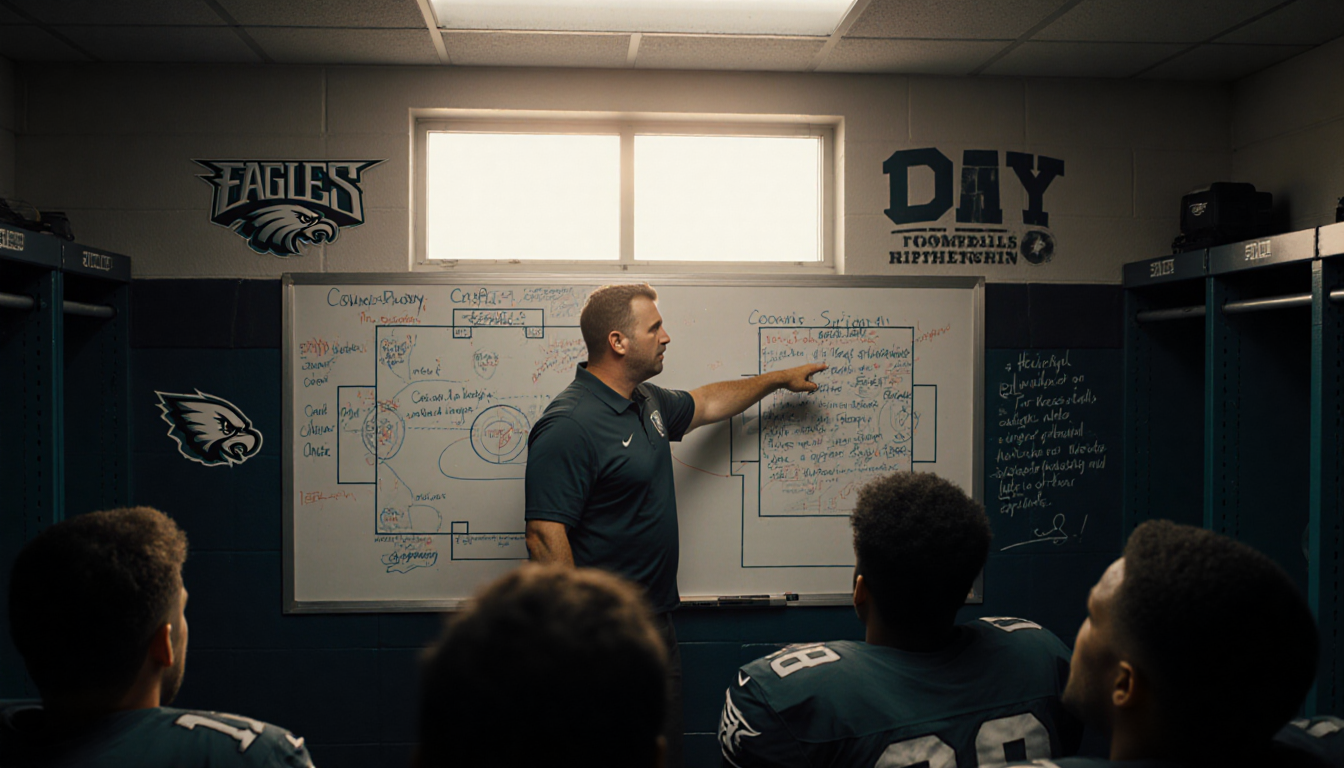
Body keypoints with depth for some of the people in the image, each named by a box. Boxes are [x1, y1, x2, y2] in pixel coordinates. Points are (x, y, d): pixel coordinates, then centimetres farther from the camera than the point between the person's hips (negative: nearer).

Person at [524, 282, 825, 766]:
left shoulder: (648, 401, 10)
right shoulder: (568, 425, -21)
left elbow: (707, 403, 31)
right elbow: (545, 537, -25)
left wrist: (780, 379, 39)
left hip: (656, 620, 9)